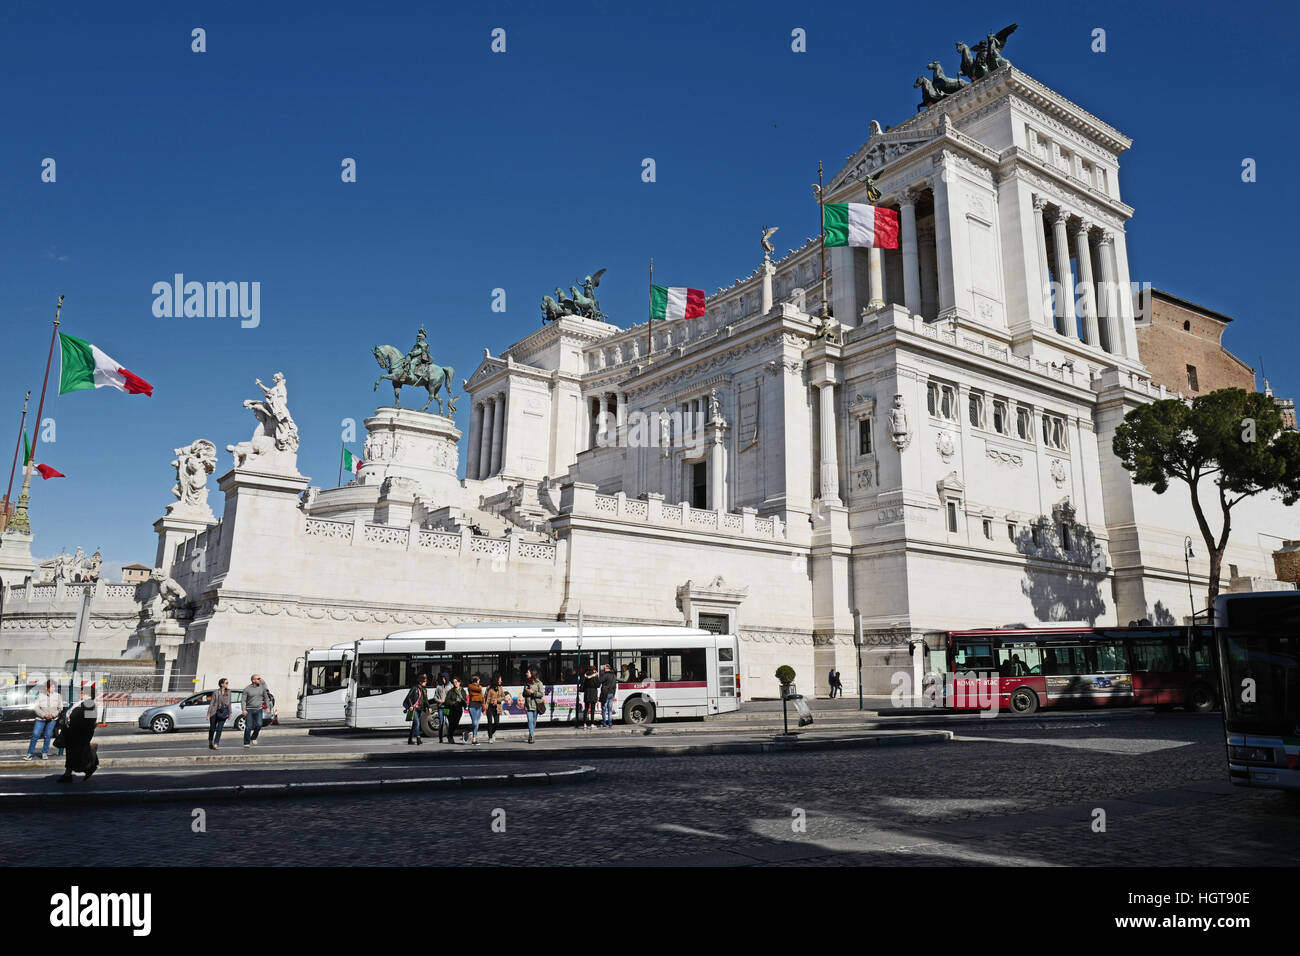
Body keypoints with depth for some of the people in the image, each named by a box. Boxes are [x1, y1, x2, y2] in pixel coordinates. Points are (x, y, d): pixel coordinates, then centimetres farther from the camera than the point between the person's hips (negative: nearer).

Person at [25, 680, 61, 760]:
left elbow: (60, 707, 5)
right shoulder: (40, 695, -5)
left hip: (52, 719, 1)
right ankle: (30, 753, 7)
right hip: (40, 718, -1)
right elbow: (35, 707, -4)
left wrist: (53, 714, -9)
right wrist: (44, 715, -14)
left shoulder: (57, 695, -1)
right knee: (35, 735, -5)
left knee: (48, 735, -1)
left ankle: (45, 753, 11)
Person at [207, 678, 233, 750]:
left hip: (224, 712, 2)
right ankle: (210, 743, 30)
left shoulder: (228, 692, 7)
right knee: (212, 728, 10)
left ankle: (216, 744, -11)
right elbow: (211, 703, -4)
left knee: (219, 728, -10)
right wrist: (208, 714, -7)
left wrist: (229, 713, 13)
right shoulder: (216, 692, -5)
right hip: (215, 711, -2)